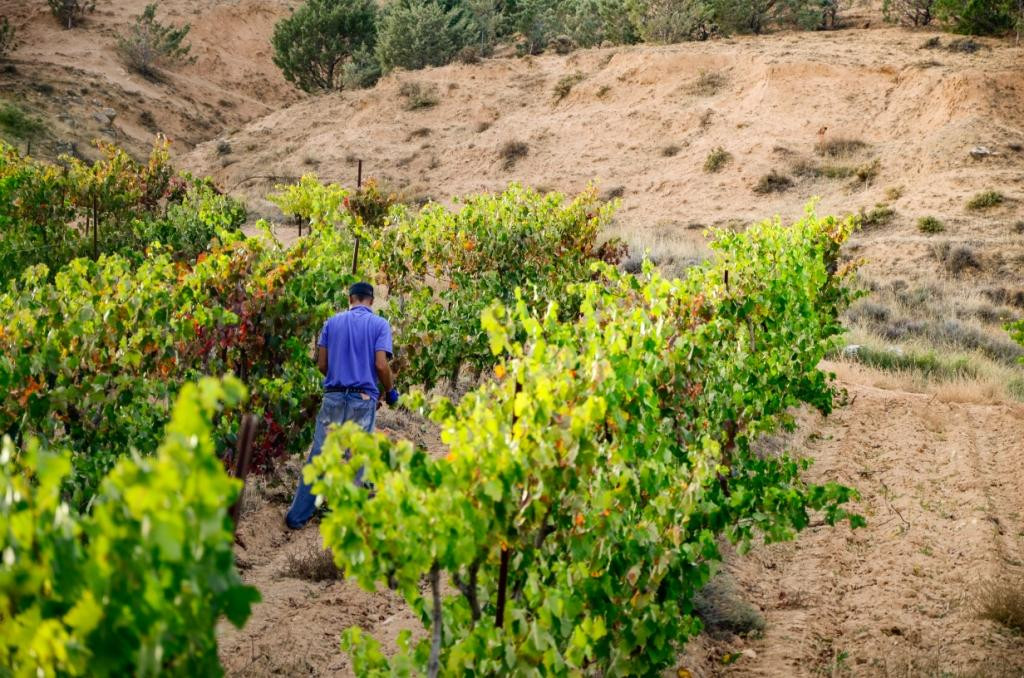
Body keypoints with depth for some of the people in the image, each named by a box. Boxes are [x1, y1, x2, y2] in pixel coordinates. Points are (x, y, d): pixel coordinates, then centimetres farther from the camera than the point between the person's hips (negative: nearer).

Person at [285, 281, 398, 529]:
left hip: (333, 397, 3)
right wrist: (389, 391, 6)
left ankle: (297, 516, 9)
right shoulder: (379, 324, -1)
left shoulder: (332, 322, 8)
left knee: (318, 456, 6)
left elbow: (322, 364, 7)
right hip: (363, 399, -2)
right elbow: (381, 365, -11)